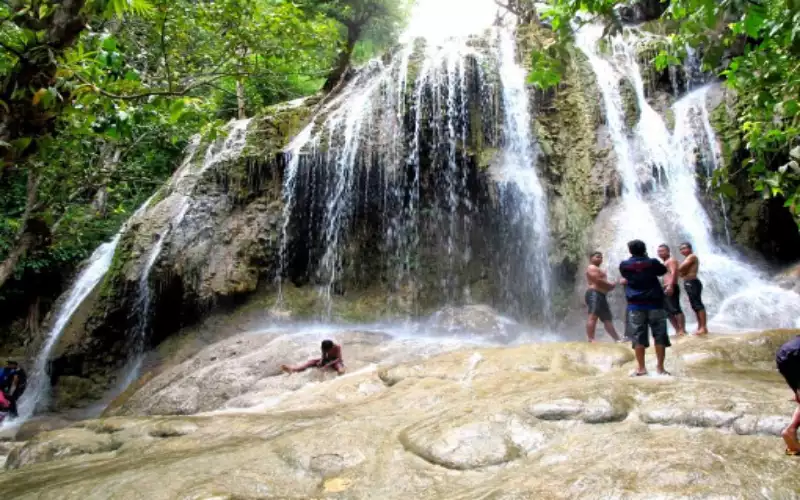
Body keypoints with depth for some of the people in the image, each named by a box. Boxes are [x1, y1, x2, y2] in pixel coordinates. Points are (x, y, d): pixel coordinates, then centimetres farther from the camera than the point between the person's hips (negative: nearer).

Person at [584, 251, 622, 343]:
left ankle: (617, 339, 15)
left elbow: (603, 285, 25)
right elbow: (598, 281, -15)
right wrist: (611, 285, -2)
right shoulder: (592, 268, -1)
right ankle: (591, 340, -26)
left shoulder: (598, 269, 31)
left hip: (601, 296, 11)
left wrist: (610, 285, 4)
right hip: (594, 294, -11)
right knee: (593, 317, -19)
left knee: (607, 318, 11)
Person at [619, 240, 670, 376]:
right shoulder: (652, 262, -2)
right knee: (660, 336, 6)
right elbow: (663, 271, 17)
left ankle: (641, 368, 3)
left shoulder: (624, 265, 0)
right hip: (654, 304, 0)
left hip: (635, 305, 1)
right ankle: (660, 367, 7)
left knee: (638, 337, 2)